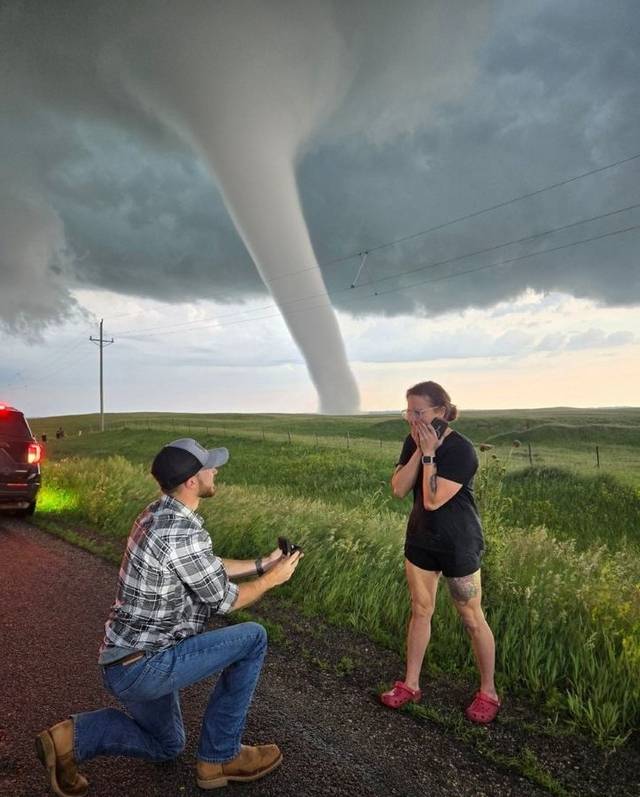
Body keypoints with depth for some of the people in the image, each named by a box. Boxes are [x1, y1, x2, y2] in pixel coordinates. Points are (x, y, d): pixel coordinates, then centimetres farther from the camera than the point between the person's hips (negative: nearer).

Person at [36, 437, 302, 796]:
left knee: (166, 746, 30)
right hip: (143, 667, -9)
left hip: (130, 659, 10)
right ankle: (220, 757, 7)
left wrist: (262, 563, 13)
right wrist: (273, 578, 0)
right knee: (252, 638, -5)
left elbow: (209, 568, 15)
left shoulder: (158, 514, 2)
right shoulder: (183, 532, -28)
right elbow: (225, 600, -15)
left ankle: (73, 738, 13)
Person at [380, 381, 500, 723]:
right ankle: (410, 684, 31)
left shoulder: (460, 450, -24)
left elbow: (433, 500, -28)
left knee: (472, 618, 9)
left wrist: (429, 454, -27)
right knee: (420, 610, 17)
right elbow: (398, 489, -11)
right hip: (420, 538, 6)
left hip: (458, 544, -6)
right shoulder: (413, 442, -3)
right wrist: (419, 451, -18)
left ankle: (488, 692, 28)